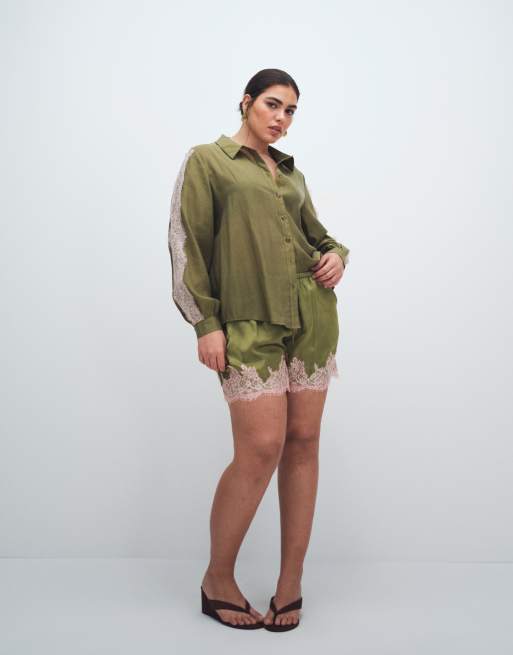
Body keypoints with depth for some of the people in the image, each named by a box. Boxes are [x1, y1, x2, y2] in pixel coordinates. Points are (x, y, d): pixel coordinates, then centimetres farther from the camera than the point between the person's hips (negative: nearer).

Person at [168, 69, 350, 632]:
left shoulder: (291, 172, 21)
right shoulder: (206, 160, 5)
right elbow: (187, 243, -2)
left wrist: (336, 255, 3)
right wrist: (204, 323, -10)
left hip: (312, 312, 6)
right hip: (250, 321, -6)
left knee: (303, 442, 3)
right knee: (262, 447, -11)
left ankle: (290, 581, 16)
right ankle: (217, 580, 11)